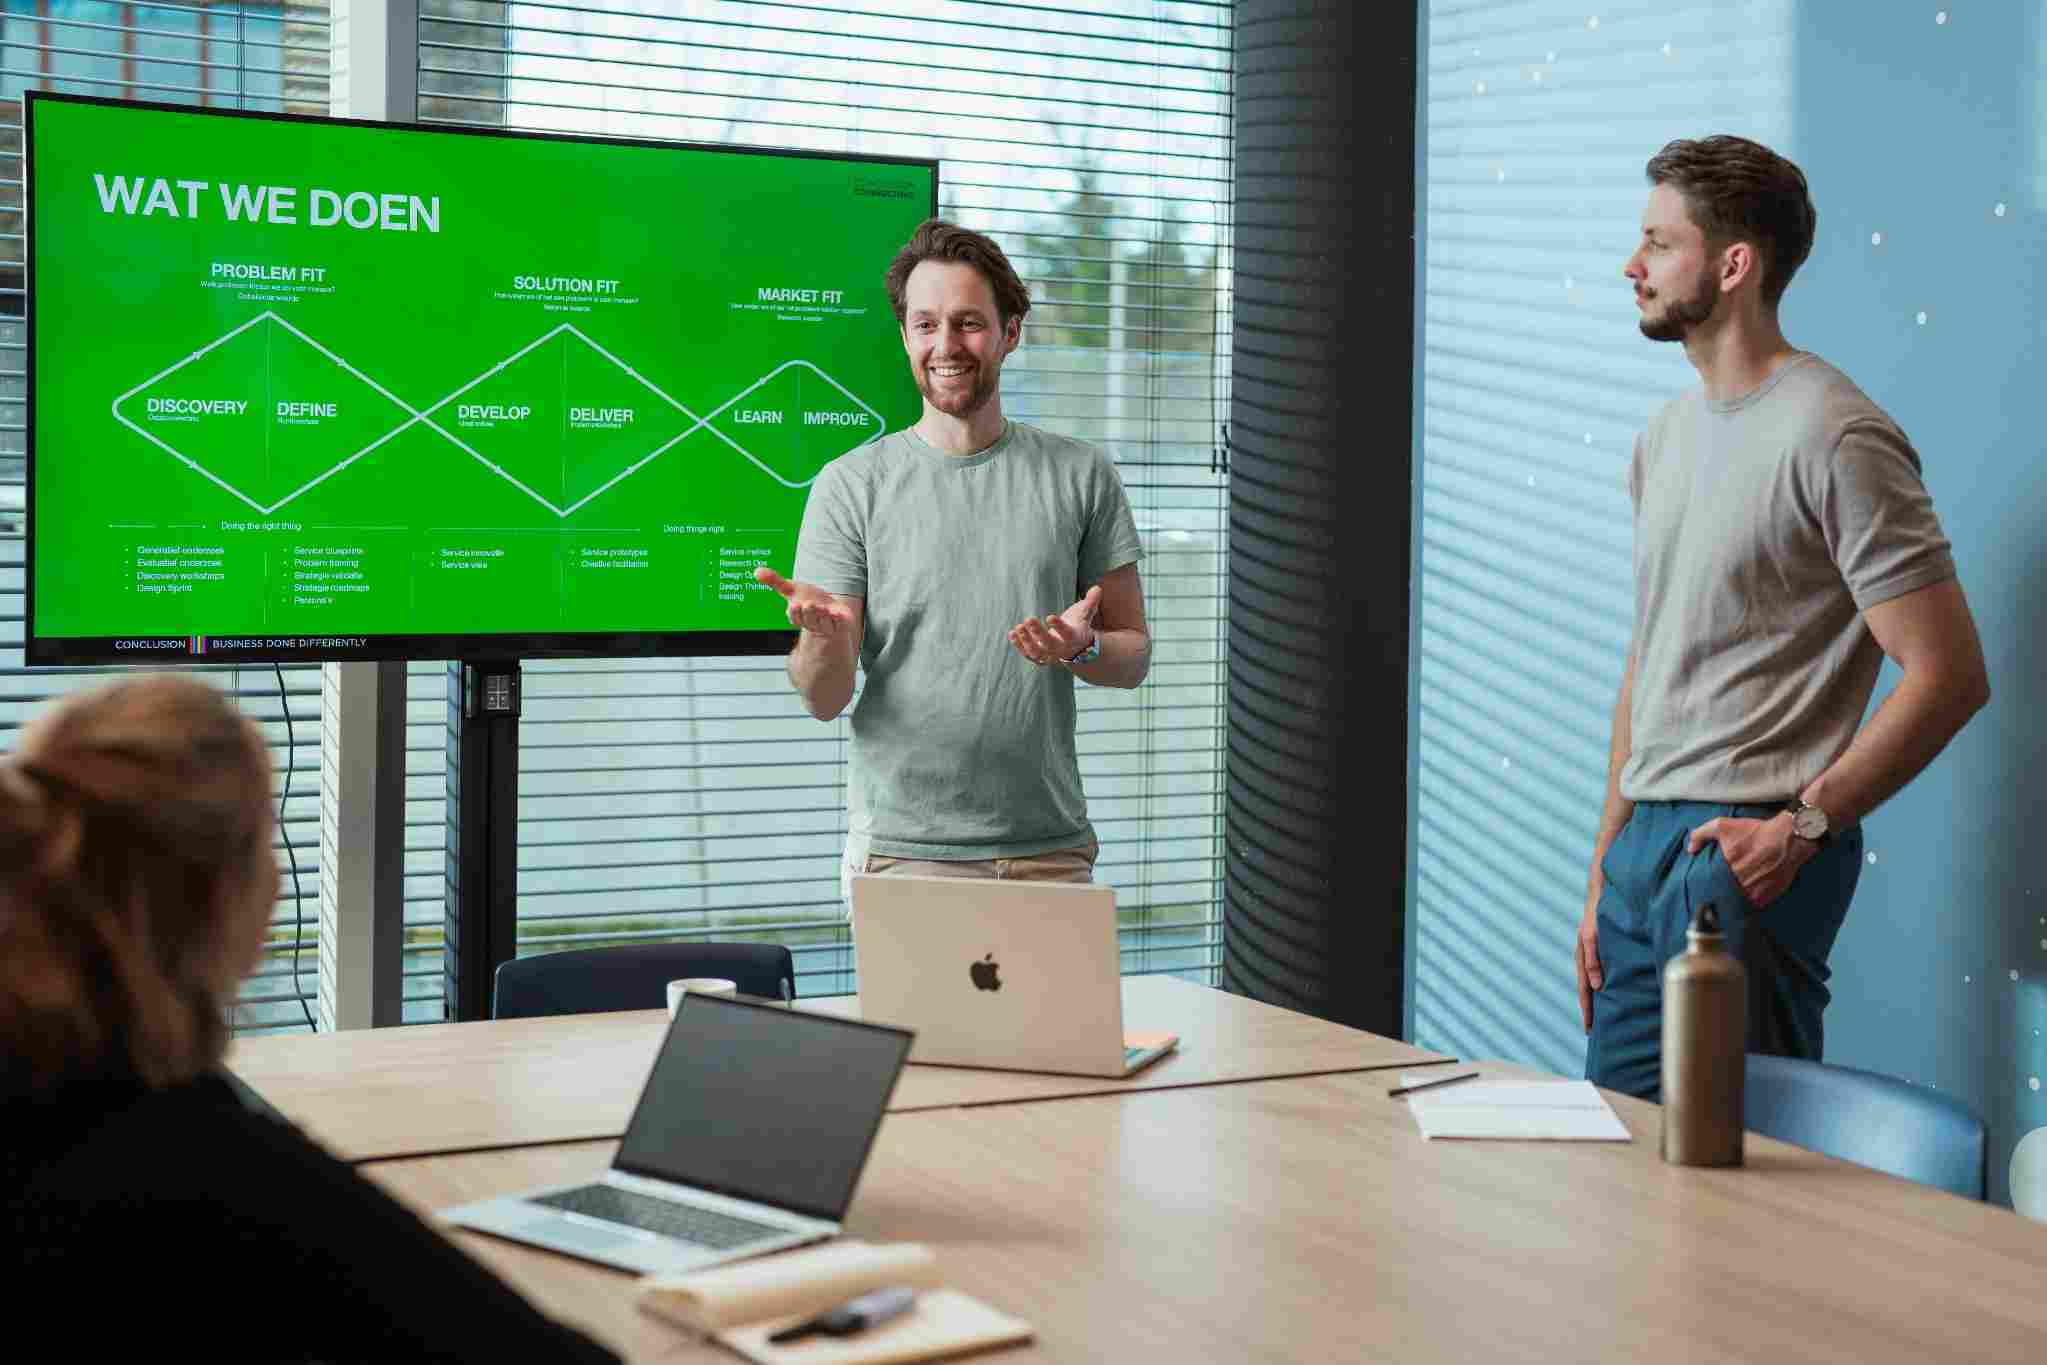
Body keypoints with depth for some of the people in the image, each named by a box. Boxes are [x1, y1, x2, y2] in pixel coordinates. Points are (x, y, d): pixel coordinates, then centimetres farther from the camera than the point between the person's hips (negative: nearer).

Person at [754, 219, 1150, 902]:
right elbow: (824, 700, -4)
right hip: (902, 850, -2)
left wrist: (1081, 647, -13)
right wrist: (823, 636, -26)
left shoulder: (1081, 475, 6)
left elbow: (1133, 654, 9)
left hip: (1050, 848, 2)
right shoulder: (850, 486, 0)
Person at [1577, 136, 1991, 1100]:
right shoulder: (1668, 435, 17)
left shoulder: (1835, 439, -11)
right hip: (1646, 838, 8)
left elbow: (1949, 676, -15)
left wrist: (1801, 827, -16)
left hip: (1747, 850, -8)